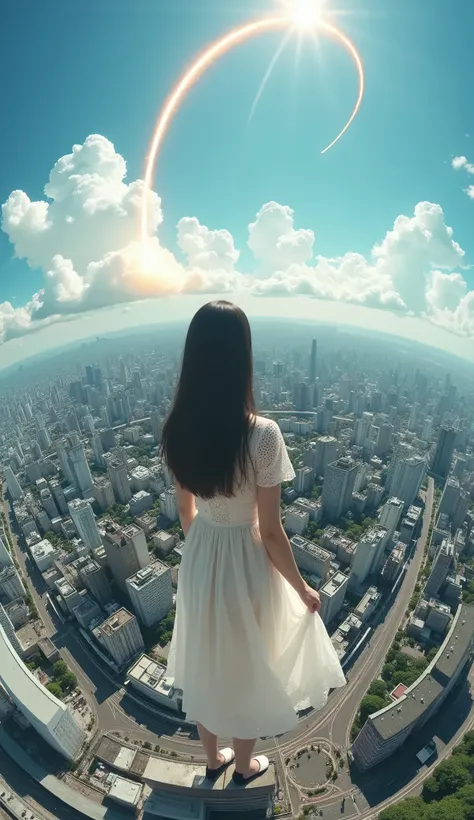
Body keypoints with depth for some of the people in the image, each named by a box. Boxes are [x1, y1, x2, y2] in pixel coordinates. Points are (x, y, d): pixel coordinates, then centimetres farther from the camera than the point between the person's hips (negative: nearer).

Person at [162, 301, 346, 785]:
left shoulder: (176, 431, -13)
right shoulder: (261, 434, -29)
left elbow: (185, 511, 0)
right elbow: (270, 532, -20)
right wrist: (302, 590, -2)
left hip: (198, 560, 5)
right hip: (245, 563, -4)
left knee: (204, 662, 31)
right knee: (248, 667, 28)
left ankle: (213, 758, 62)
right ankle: (245, 764, 59)